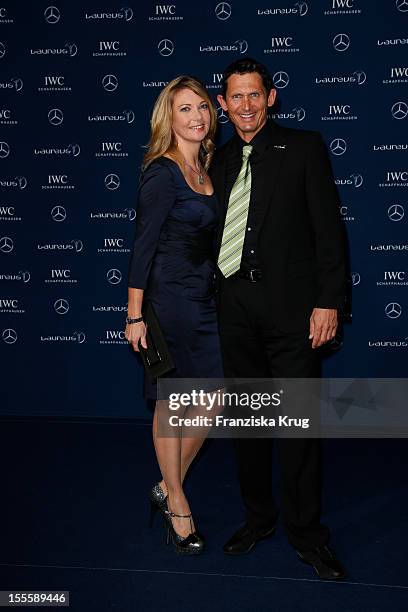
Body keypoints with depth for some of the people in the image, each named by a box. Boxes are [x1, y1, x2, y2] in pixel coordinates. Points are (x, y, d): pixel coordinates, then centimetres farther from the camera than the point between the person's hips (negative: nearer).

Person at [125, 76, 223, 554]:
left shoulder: (206, 166, 10)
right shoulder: (162, 172, -13)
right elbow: (142, 245, -15)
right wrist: (135, 316, -16)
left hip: (203, 295, 8)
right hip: (170, 296, -8)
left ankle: (168, 486, 29)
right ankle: (176, 502, 25)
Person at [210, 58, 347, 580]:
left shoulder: (304, 148, 1)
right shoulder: (219, 162, 13)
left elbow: (328, 228, -4)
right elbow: (216, 235, 13)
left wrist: (328, 301, -11)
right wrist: (213, 298, 7)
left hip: (291, 307, -4)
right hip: (236, 310, 4)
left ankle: (305, 533, 18)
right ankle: (258, 517, 30)